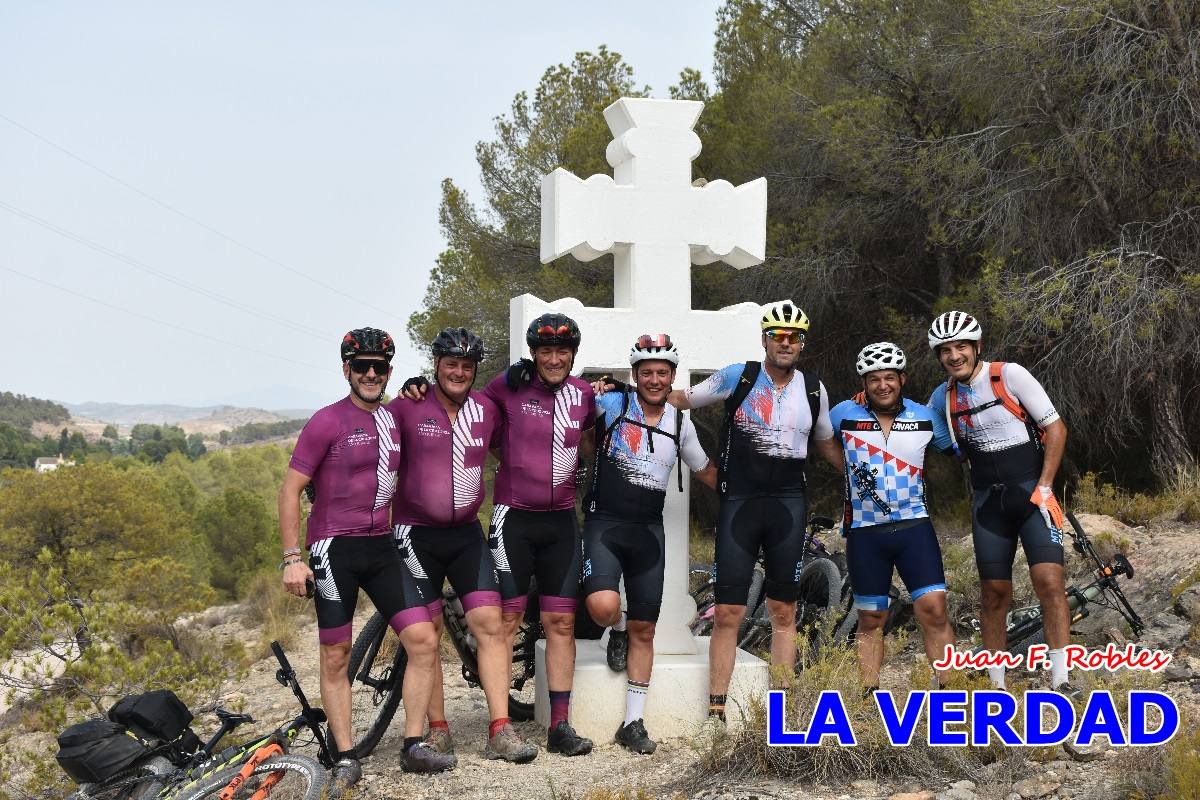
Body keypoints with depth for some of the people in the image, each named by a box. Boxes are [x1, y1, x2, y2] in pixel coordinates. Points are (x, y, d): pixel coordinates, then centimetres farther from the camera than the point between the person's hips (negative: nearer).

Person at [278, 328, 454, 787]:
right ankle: (345, 758, 10)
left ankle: (413, 747, 4)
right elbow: (291, 490, -8)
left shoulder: (395, 421, 10)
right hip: (334, 549, -5)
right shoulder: (328, 422, -8)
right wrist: (292, 558, -13)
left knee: (423, 640, -5)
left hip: (382, 547, 5)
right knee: (336, 656, 2)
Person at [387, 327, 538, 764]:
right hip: (416, 534, -3)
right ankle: (438, 730, 11)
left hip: (466, 533, 3)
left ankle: (500, 732, -7)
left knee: (489, 622, -8)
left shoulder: (485, 410, 4)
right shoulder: (406, 407, -7)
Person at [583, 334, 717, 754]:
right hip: (605, 523, -4)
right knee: (603, 606, -27)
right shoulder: (612, 404, -5)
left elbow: (705, 471, 22)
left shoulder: (681, 423, 8)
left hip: (649, 530, 4)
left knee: (644, 631, 4)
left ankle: (633, 724, 12)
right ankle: (618, 630, 12)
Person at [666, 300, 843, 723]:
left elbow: (825, 443, 21)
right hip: (739, 502, -2)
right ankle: (716, 710, 3)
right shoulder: (737, 377, -2)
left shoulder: (814, 390, 7)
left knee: (783, 612, 5)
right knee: (728, 613, -3)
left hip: (788, 505, 2)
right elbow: (681, 398, 6)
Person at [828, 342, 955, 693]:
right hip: (864, 530, 0)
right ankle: (870, 695, 14)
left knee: (933, 609, -11)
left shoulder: (924, 417, 0)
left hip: (914, 526, 0)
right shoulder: (845, 414, -3)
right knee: (871, 620, 7)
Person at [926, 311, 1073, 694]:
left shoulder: (1010, 375, -9)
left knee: (1049, 581, -17)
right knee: (995, 593, 5)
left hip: (1032, 493, -4)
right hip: (988, 501, 4)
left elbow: (1055, 428, -7)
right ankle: (997, 684, 14)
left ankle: (1060, 681, -14)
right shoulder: (942, 398, 5)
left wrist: (1044, 487, -11)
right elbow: (943, 447, 23)